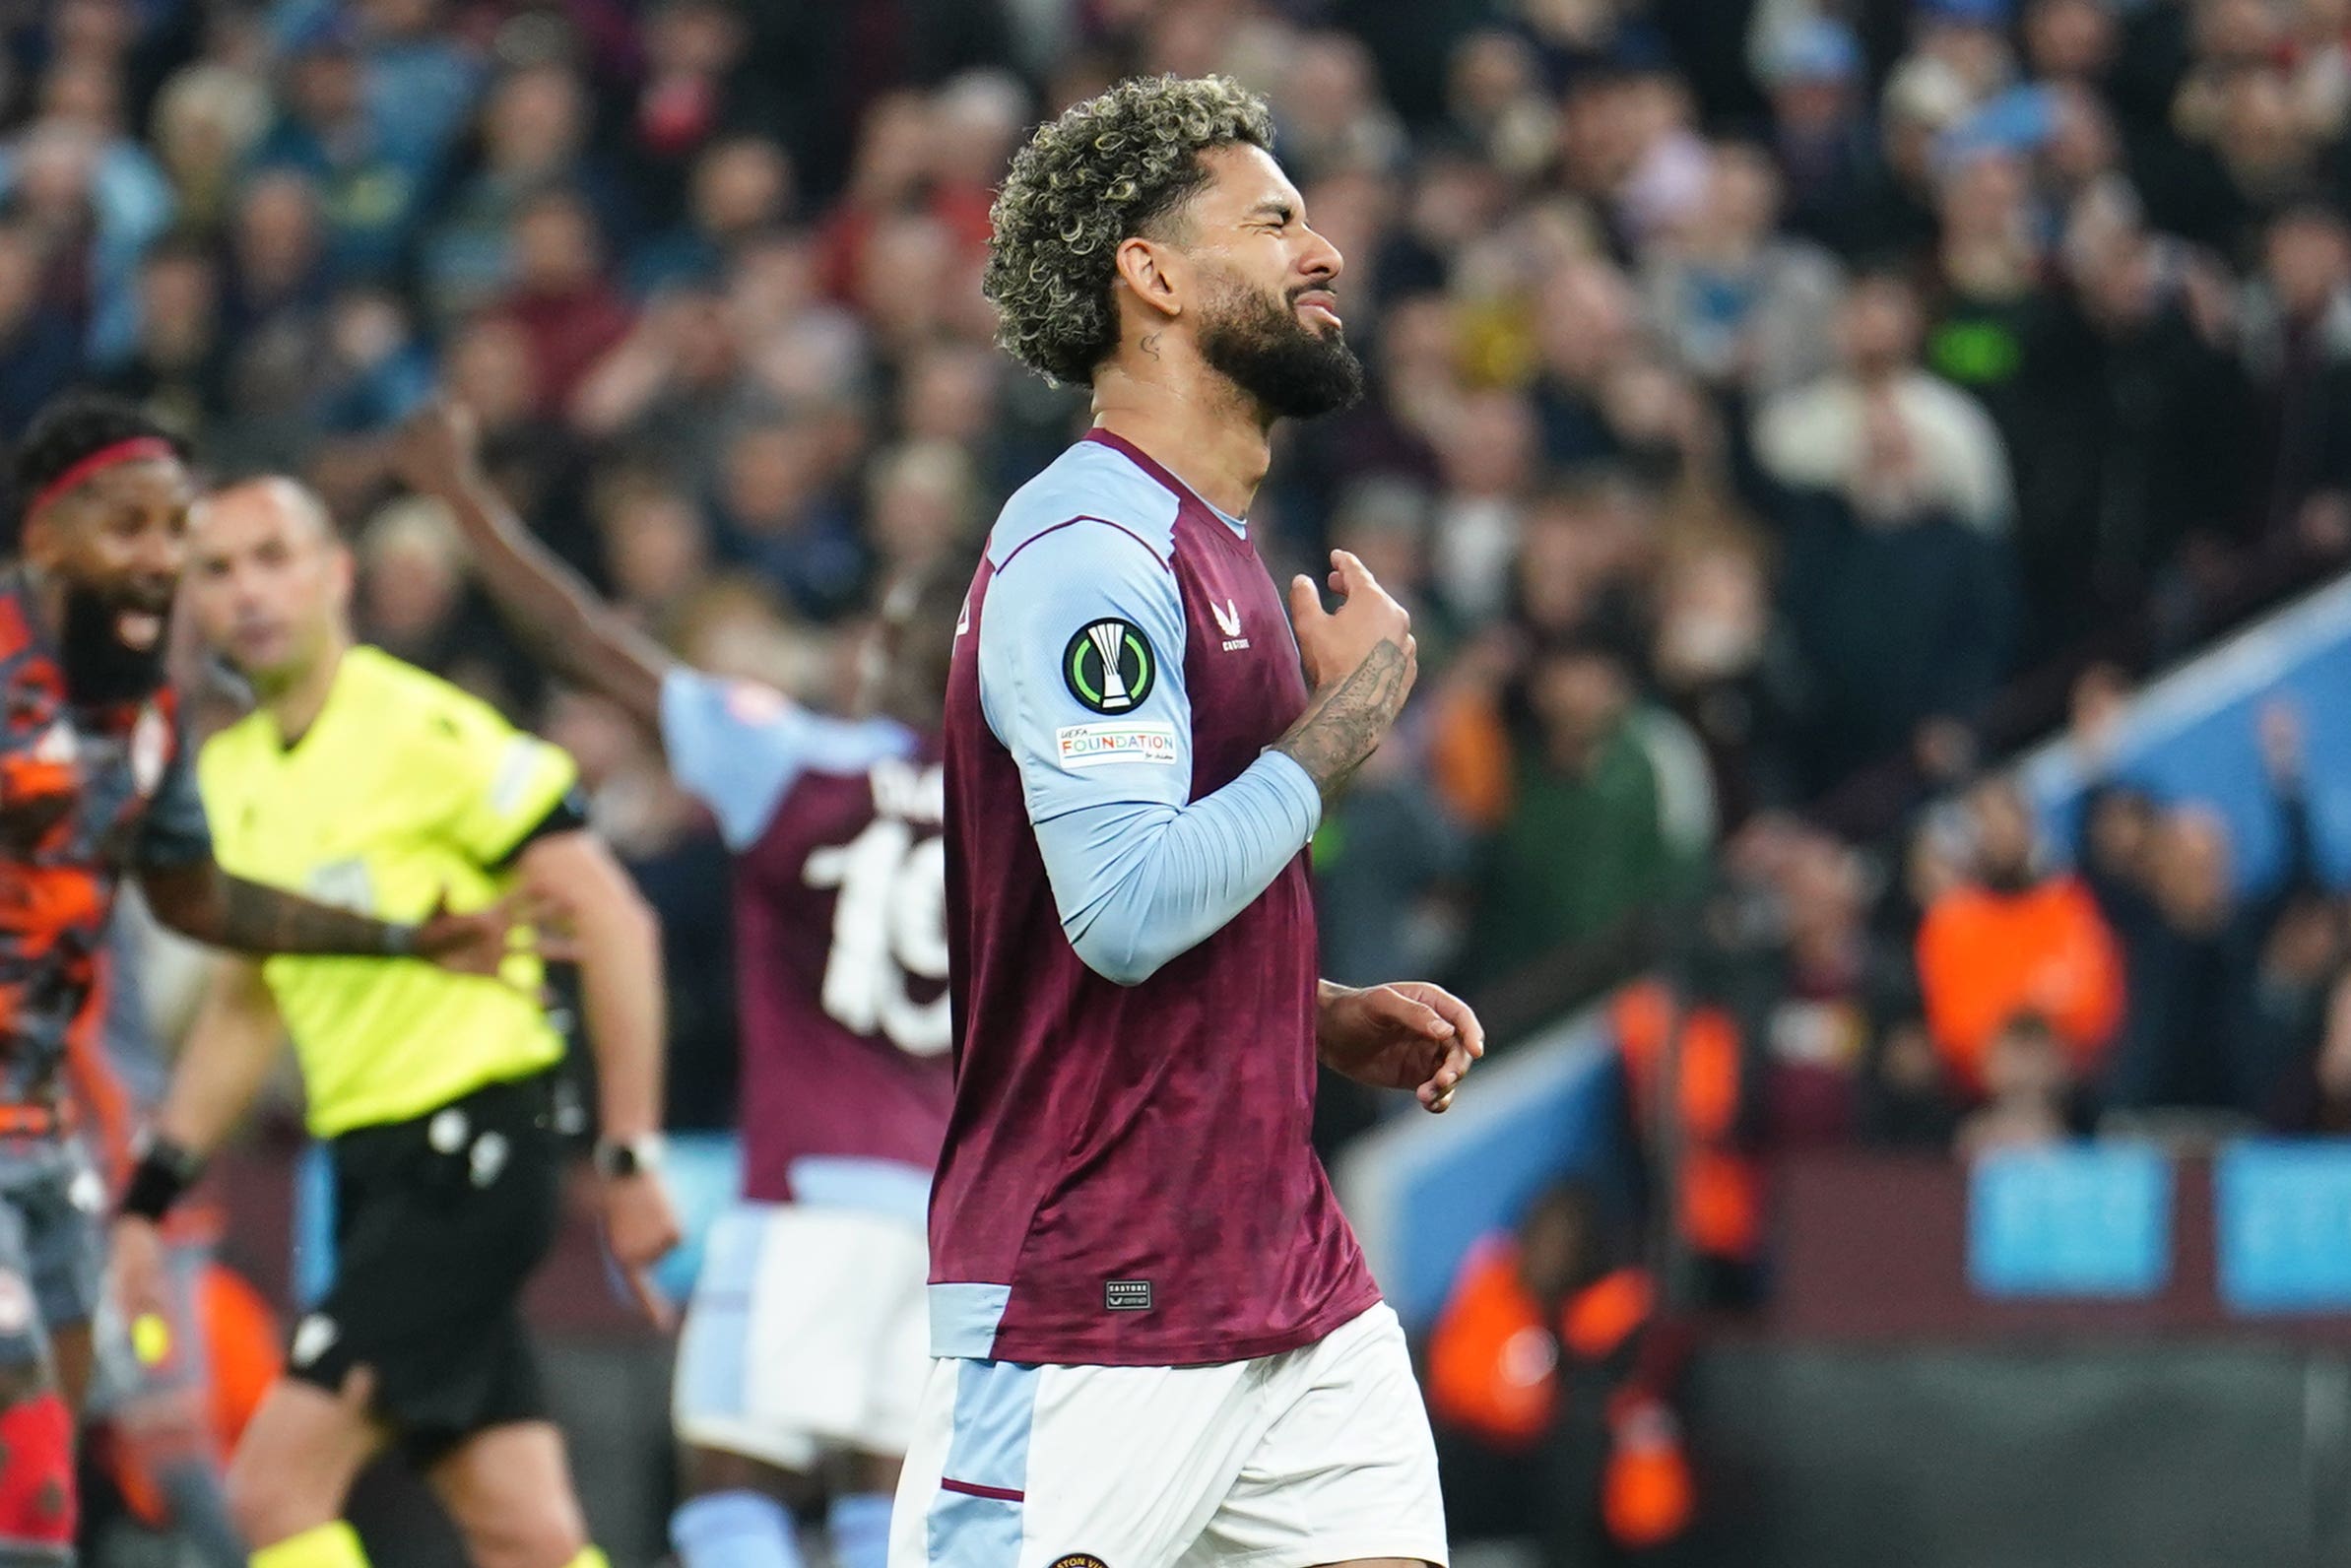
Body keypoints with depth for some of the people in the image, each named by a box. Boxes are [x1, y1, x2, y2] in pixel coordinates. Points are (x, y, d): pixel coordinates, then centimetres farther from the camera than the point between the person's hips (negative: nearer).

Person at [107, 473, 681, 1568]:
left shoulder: (420, 729, -11)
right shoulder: (231, 771, 13)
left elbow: (613, 920, -12)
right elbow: (247, 1005, 26)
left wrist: (630, 1157, -14)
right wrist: (147, 1202, 21)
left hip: (472, 1143, -8)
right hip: (372, 1168, 8)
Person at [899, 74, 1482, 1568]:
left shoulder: (1221, 553, 18)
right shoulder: (1086, 549, -13)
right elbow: (1125, 911, -23)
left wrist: (1330, 1020, 10)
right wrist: (1349, 714, -12)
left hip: (1293, 1274, 9)